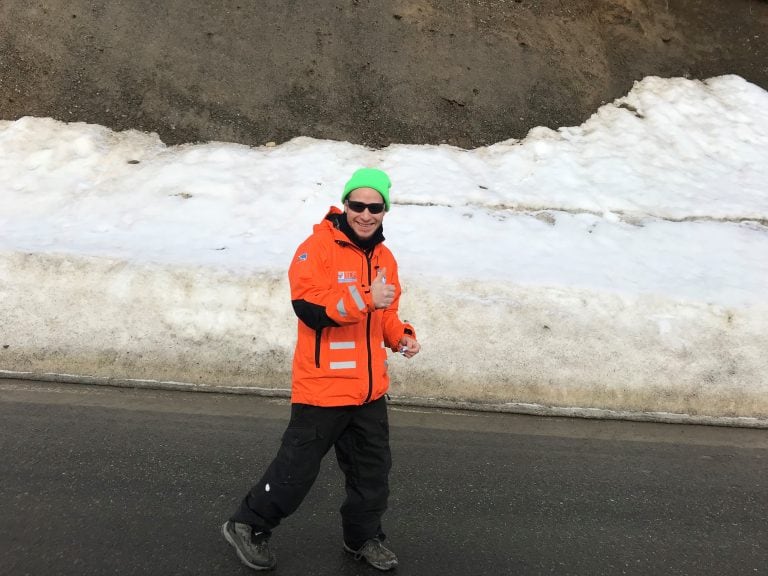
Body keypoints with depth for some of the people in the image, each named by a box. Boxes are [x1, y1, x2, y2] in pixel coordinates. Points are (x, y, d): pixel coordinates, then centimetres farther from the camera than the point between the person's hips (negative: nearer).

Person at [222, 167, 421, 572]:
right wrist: (364, 298, -32)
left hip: (369, 388, 7)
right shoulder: (319, 247, -15)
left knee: (373, 469, 18)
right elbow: (309, 307, -25)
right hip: (323, 386, -7)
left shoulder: (384, 257, 8)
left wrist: (401, 337, 2)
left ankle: (363, 537, 39)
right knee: (297, 467, 5)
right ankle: (248, 526, 28)